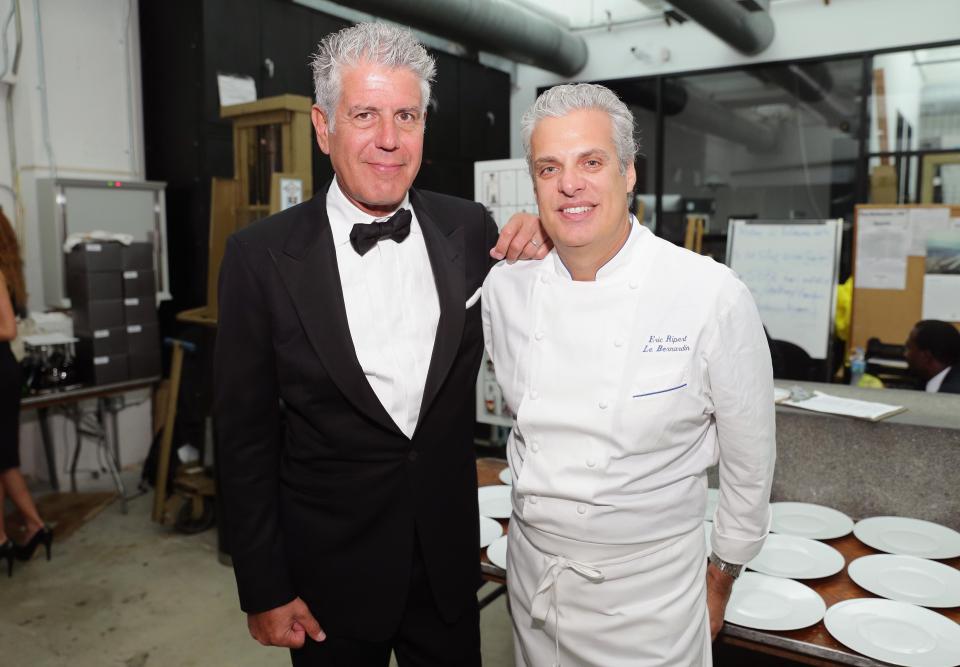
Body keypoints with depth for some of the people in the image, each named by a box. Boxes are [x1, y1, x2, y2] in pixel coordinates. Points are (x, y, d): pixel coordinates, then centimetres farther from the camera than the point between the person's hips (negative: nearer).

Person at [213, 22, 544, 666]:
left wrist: (536, 257, -11)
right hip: (330, 570, -2)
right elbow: (245, 436, -8)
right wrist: (265, 591, -5)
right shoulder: (262, 256, -13)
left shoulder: (470, 228, -6)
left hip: (450, 559, 3)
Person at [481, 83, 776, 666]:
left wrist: (722, 578, 2)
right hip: (532, 569, 4)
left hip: (648, 589, -3)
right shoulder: (506, 286, -7)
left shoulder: (713, 295, -19)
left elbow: (749, 460, -7)